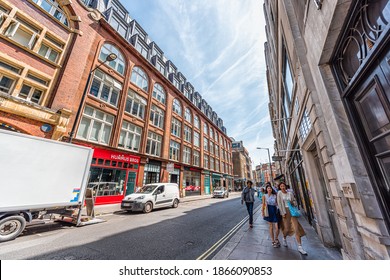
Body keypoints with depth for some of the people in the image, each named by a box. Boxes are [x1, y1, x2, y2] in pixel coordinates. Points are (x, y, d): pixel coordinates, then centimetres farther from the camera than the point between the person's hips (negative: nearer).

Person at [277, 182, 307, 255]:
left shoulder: (290, 193, 5)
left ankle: (300, 247, 7)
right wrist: (283, 213, -11)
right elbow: (279, 203, -7)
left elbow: (295, 201, 14)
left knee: (297, 228, -2)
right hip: (285, 211, -2)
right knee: (287, 228, 1)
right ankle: (284, 238, 33)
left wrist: (293, 203, -9)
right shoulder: (279, 193, -4)